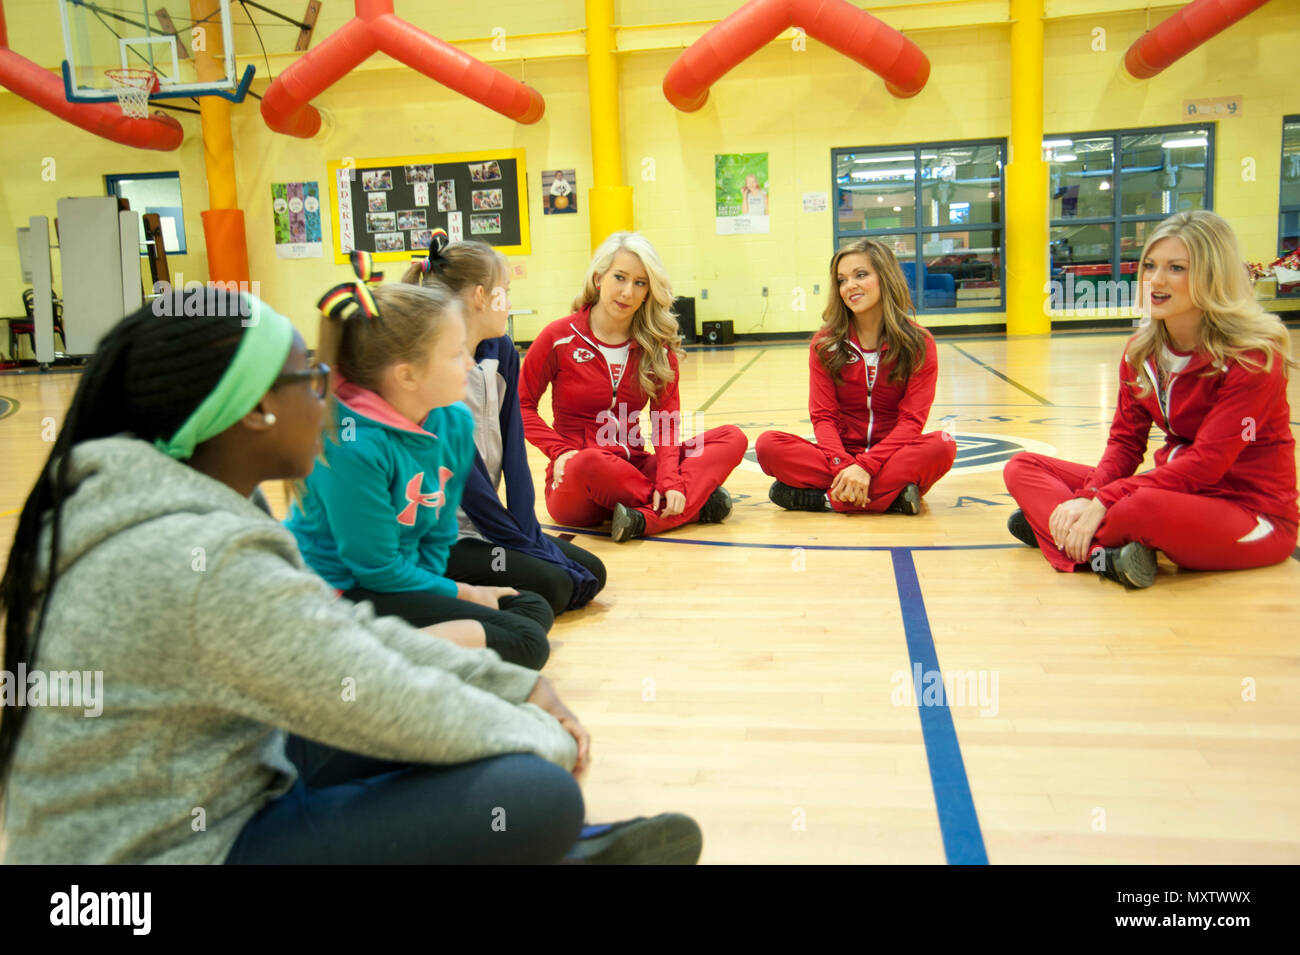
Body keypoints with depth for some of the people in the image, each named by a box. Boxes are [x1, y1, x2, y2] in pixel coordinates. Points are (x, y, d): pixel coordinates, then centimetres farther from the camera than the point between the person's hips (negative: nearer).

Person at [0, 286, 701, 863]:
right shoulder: (213, 564, -30)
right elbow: (402, 713, -24)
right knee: (537, 794, -19)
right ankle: (555, 841, 13)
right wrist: (548, 736, -6)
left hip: (209, 798, 10)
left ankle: (562, 848, 21)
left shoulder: (182, 506, 1)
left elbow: (348, 630, 4)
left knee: (459, 688, 12)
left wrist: (516, 685, 0)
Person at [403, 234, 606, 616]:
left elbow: (513, 450, 0)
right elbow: (461, 473, -20)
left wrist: (529, 531, -9)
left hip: (484, 523, 8)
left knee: (591, 572, 1)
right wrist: (525, 544, -16)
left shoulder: (502, 352, 4)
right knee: (548, 584, -23)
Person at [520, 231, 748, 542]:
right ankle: (694, 503, -18)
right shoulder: (559, 338, -4)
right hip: (576, 483, -4)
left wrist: (669, 480, -19)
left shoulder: (657, 347, 5)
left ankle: (645, 519, -34)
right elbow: (521, 404, 2)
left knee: (732, 438, -14)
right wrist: (560, 450, -15)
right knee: (588, 462, -41)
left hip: (634, 467, 4)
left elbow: (666, 418, -1)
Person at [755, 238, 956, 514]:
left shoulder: (919, 344, -2)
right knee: (768, 444, -24)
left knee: (942, 445, -33)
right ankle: (891, 494, -26)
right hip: (842, 453, 1)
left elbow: (911, 420, -9)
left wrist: (865, 466, -25)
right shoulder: (824, 344, 3)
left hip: (893, 454, -1)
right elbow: (823, 415, -3)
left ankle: (831, 498, -26)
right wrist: (843, 466, -23)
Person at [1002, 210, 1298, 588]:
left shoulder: (1254, 355, -17)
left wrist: (1103, 502, -28)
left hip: (1254, 515, -7)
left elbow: (1207, 462, -23)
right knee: (1022, 468, -3)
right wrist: (1087, 498, -18)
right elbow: (1125, 442, 3)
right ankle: (1106, 554, -25)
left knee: (1145, 507, -41)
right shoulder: (1141, 351, 2)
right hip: (1177, 488, 7)